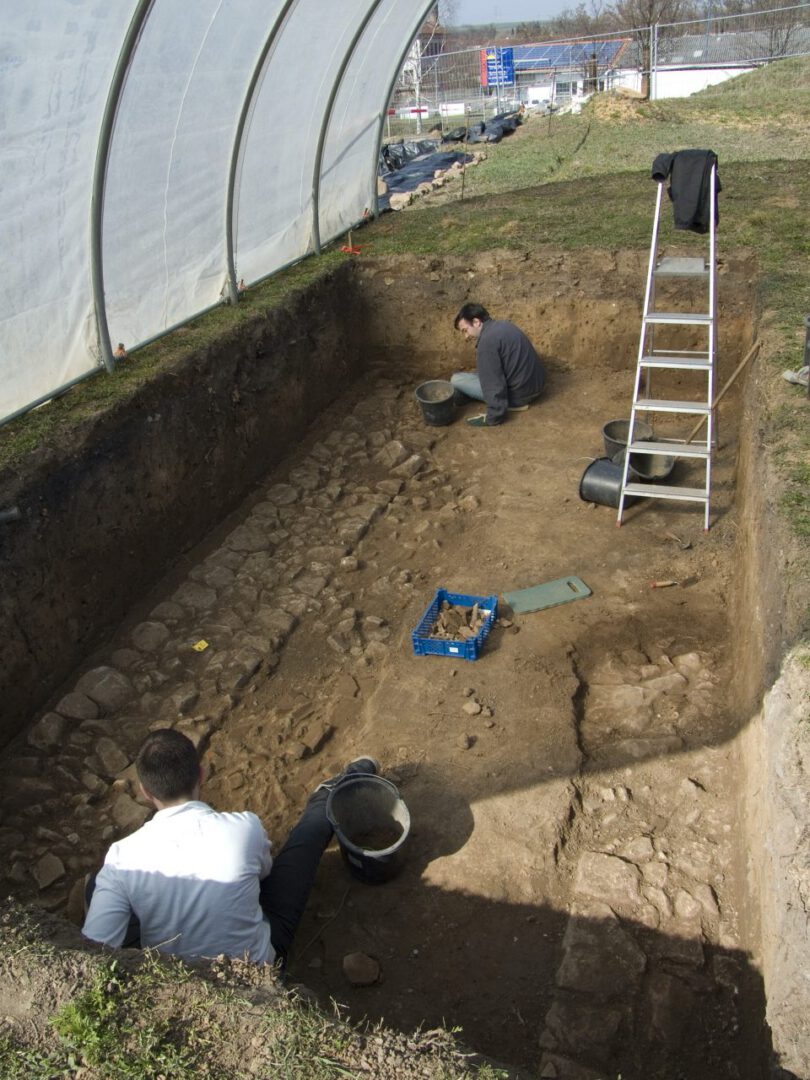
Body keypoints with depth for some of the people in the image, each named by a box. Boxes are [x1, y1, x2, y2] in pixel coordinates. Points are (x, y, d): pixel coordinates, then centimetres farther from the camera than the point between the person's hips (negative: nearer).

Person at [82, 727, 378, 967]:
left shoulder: (122, 857, -27)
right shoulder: (246, 828, -26)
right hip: (257, 968, -1)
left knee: (97, 888, 21)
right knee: (312, 828, 13)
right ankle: (331, 794, 47)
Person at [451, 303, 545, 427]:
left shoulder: (487, 342, -22)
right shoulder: (502, 324, 9)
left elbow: (493, 384, -24)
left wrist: (494, 417, -16)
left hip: (519, 392, -9)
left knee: (456, 379, -6)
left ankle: (513, 403, -1)